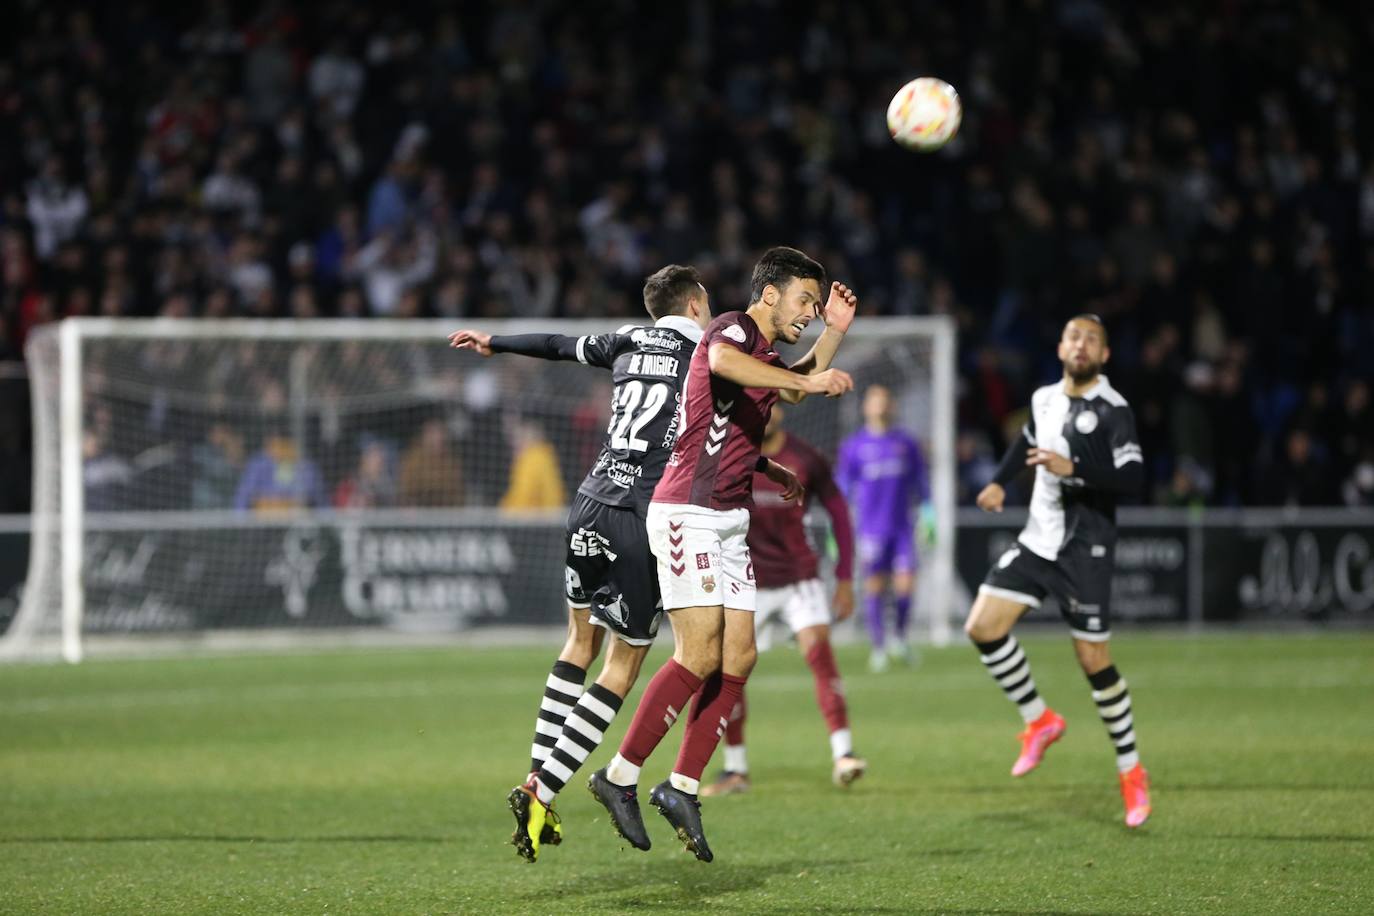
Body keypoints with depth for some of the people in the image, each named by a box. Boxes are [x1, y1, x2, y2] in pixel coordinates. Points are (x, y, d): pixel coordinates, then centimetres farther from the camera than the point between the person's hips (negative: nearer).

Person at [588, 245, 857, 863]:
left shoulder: (765, 354, 19)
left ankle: (682, 787, 7)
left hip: (729, 522, 10)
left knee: (739, 657, 2)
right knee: (701, 655, -16)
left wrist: (834, 331, 31)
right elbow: (722, 361, -36)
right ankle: (620, 776, -7)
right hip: (688, 514, -10)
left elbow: (794, 388, 42)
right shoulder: (733, 329, -10)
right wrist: (806, 379, -38)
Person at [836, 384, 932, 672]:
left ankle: (899, 636, 16)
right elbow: (842, 488, 5)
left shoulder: (906, 443, 10)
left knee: (905, 585, -7)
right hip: (871, 527, -2)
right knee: (874, 587, -3)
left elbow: (920, 482, 16)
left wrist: (927, 516, 12)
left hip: (901, 527, 2)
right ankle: (878, 646, 6)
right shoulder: (853, 446, 4)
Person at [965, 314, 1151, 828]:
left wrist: (1074, 469, -30)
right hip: (1037, 539, 7)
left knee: (1093, 660, -5)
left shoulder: (1112, 410, -12)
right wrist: (1000, 482, 20)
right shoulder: (1044, 400, 9)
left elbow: (1133, 478, -22)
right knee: (982, 627, -6)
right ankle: (1039, 721, 13)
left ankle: (1131, 772, 10)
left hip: (1084, 549, -7)